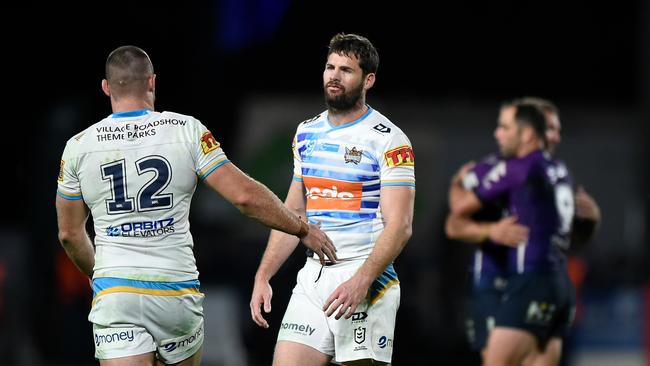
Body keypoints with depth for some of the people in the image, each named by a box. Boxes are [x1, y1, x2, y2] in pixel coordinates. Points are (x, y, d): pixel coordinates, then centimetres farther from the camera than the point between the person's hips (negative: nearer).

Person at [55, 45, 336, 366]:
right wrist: (303, 230, 9)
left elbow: (70, 233, 13)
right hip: (177, 292, 1)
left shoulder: (79, 147, 2)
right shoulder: (187, 131, -2)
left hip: (114, 296, -1)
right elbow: (245, 195, -5)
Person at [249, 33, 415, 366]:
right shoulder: (307, 133, 13)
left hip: (365, 279, -6)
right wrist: (262, 276, 10)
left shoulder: (387, 139, -8)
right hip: (312, 277, 6)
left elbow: (399, 226, -14)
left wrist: (360, 281, -26)